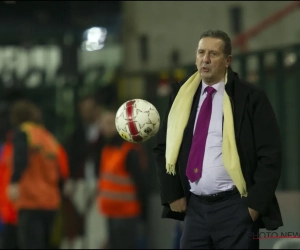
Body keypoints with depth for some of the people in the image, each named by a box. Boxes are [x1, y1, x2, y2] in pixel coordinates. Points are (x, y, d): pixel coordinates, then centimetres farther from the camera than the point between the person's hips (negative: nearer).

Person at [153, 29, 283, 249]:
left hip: (235, 208, -4)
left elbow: (270, 155, -5)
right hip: (195, 208, 4)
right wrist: (172, 194, 5)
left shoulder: (250, 98, -4)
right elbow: (164, 147, 15)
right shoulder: (183, 95, 9)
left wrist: (255, 204, -10)